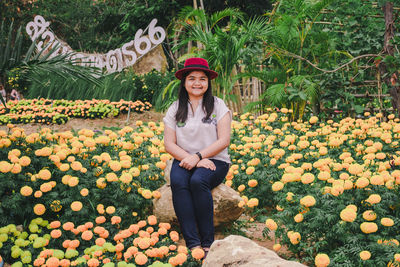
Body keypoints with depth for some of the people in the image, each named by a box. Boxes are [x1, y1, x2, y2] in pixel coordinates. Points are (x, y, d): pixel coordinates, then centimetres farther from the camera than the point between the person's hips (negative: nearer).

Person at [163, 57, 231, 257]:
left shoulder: (218, 106, 2)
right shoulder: (175, 109, 9)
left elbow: (224, 141, -6)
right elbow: (169, 144, 3)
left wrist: (198, 156, -17)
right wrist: (190, 159, -14)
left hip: (215, 160, -2)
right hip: (185, 159, 2)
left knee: (198, 181, -34)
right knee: (178, 182, -31)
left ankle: (208, 243, -26)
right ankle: (193, 244, -34)